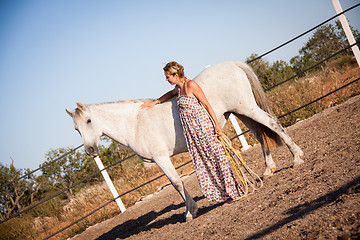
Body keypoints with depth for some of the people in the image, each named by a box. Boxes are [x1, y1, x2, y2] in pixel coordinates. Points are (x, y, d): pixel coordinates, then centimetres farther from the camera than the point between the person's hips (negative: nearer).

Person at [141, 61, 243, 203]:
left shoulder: (190, 85, -12)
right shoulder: (178, 88, 13)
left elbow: (206, 104, -12)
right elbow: (170, 94, 38)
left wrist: (217, 124, -14)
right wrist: (155, 102, 32)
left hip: (202, 126, -9)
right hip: (191, 132, 9)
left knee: (215, 156, -3)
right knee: (200, 162, 7)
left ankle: (233, 191, 6)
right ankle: (224, 193, 13)